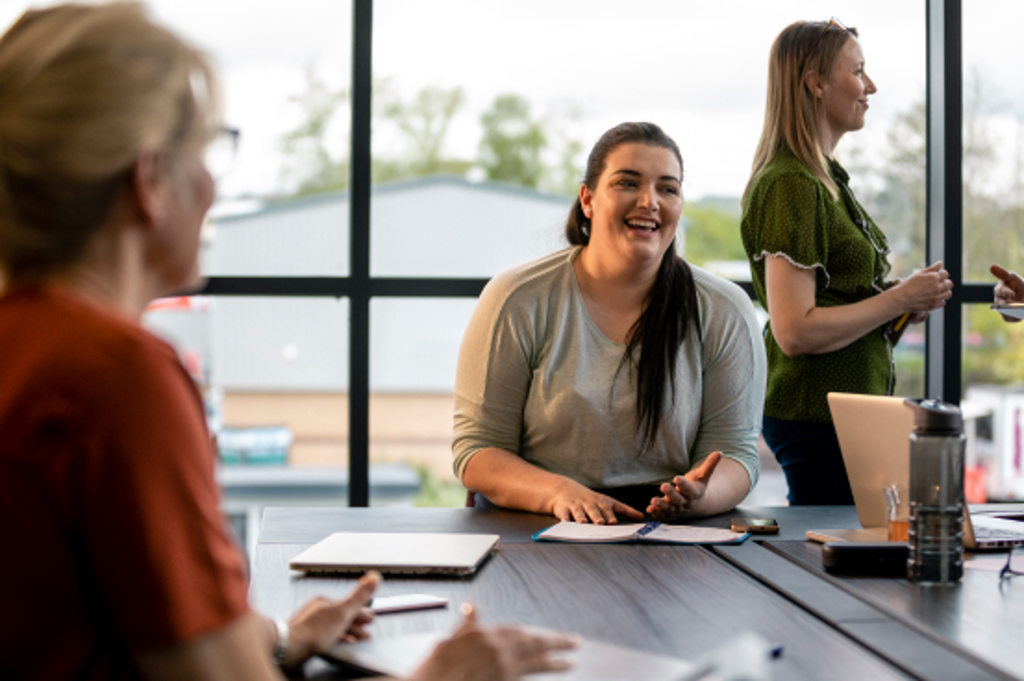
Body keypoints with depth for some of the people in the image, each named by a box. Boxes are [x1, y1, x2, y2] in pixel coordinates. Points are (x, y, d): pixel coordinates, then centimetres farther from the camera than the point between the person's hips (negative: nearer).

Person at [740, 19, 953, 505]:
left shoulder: (825, 177, 15)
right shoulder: (790, 186, -16)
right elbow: (795, 331, -23)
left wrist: (901, 303, 7)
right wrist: (899, 299, -14)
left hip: (851, 402, 10)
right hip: (819, 415, -10)